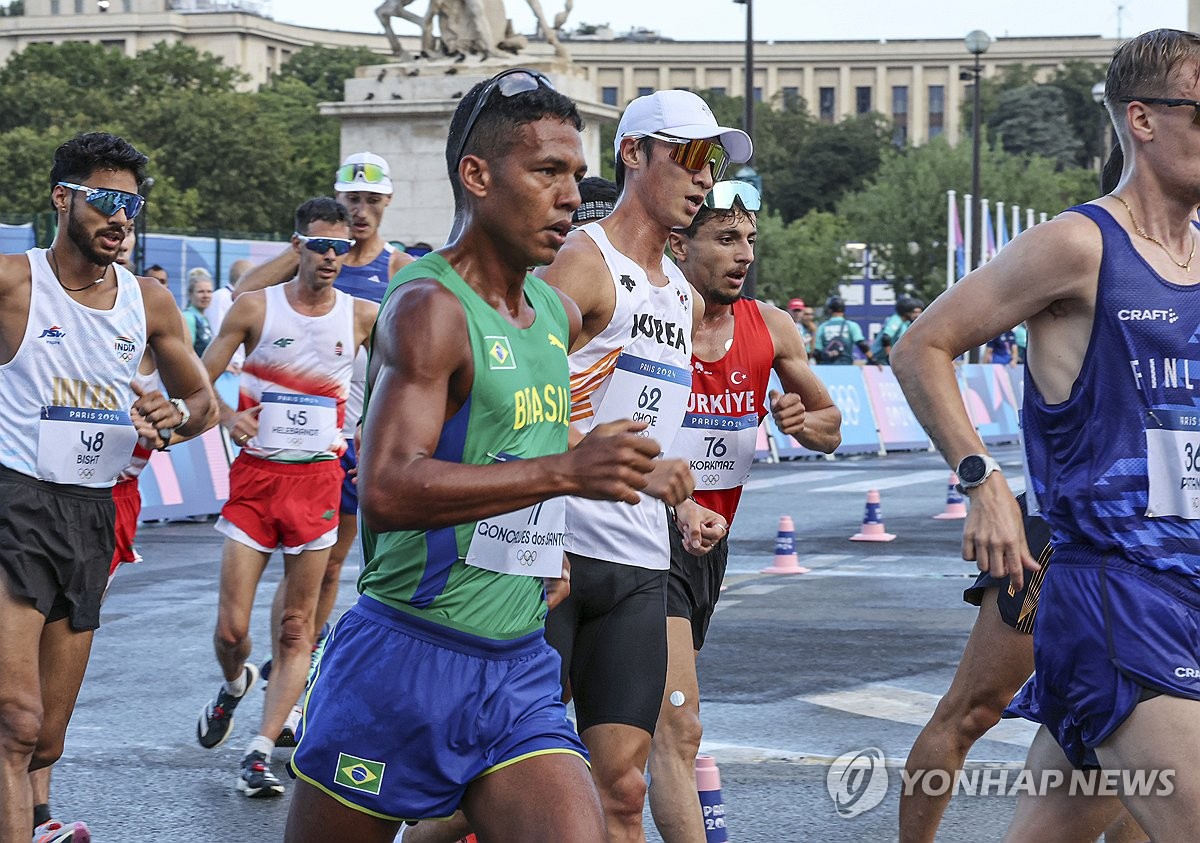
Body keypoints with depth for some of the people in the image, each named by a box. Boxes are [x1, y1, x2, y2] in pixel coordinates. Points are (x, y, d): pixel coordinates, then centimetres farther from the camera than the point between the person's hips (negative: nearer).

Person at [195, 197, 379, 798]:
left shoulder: (362, 316, 3)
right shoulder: (255, 308, -1)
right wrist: (226, 416, -19)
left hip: (319, 478, 1)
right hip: (255, 475, -1)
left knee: (297, 628, -1)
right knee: (231, 628, -4)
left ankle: (262, 751, 3)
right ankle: (234, 686, 30)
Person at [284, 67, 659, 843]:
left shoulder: (559, 314, 12)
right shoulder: (429, 306, -14)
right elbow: (387, 492, -28)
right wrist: (562, 471, -33)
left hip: (521, 676, 7)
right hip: (406, 664, -6)